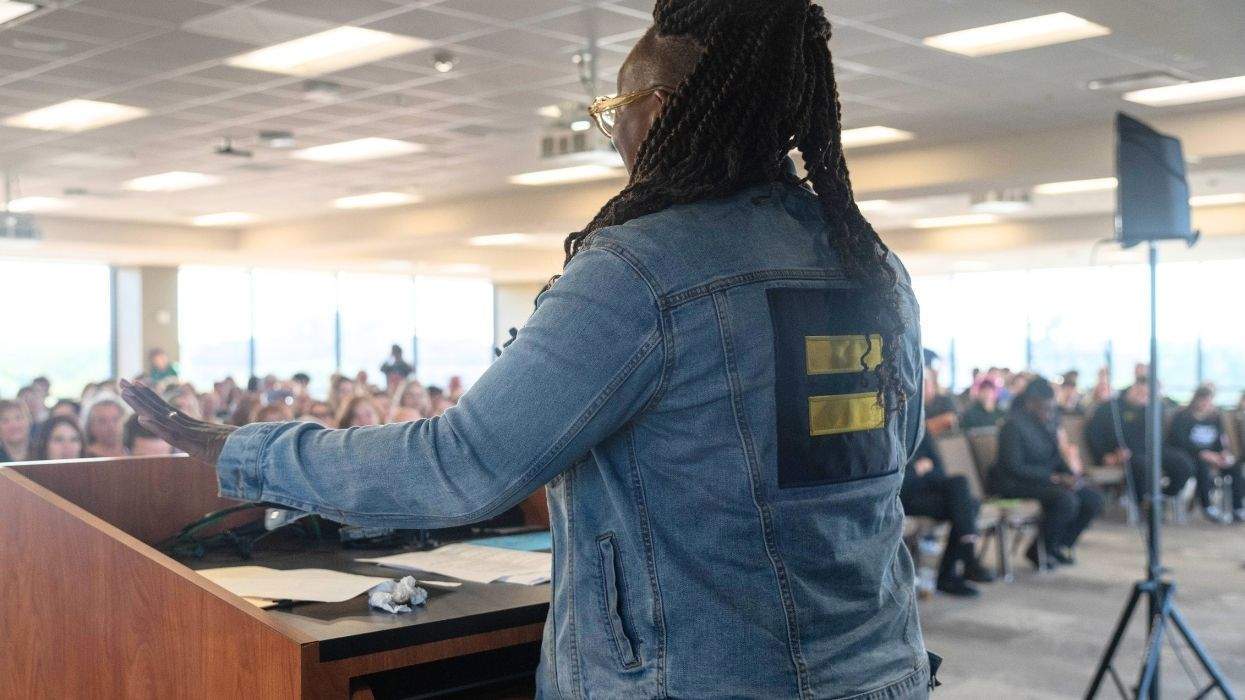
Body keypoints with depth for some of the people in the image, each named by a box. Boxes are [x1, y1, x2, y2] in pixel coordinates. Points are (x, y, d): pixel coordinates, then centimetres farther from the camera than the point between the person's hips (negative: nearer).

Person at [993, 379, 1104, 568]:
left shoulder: (1048, 421, 9)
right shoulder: (1013, 425, -16)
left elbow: (1056, 457, 16)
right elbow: (1015, 468, -21)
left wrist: (1072, 474, -6)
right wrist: (1056, 478, -24)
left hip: (1048, 479, 8)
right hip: (1017, 484, -8)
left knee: (1094, 499, -8)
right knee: (1066, 500, -32)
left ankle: (1060, 546, 6)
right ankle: (1039, 551, -12)